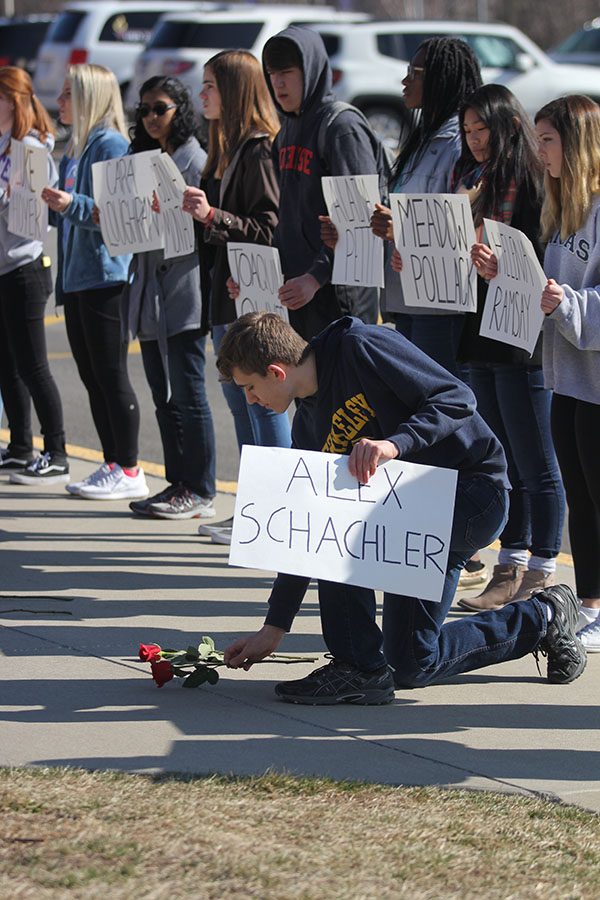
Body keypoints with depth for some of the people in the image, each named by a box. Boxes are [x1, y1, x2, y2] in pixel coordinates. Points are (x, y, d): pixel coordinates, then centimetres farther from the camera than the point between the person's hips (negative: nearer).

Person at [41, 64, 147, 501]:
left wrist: (72, 205, -30)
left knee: (111, 375, -7)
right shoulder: (75, 150, 17)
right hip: (76, 278, 9)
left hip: (105, 276, -9)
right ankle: (113, 465, 15)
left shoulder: (111, 145, -11)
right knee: (92, 377, 10)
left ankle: (129, 471, -3)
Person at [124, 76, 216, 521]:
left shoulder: (196, 160, -7)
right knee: (164, 396, 11)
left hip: (184, 288, -9)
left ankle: (200, 492, -3)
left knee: (188, 394, -7)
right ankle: (178, 484, 17)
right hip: (149, 290, 9)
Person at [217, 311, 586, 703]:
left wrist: (394, 444, -35)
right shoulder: (310, 425, 8)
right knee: (410, 667, 6)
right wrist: (274, 628, 9)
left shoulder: (360, 348, -16)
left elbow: (458, 399, -20)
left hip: (476, 494, -9)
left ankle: (360, 667, -18)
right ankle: (541, 619, 25)